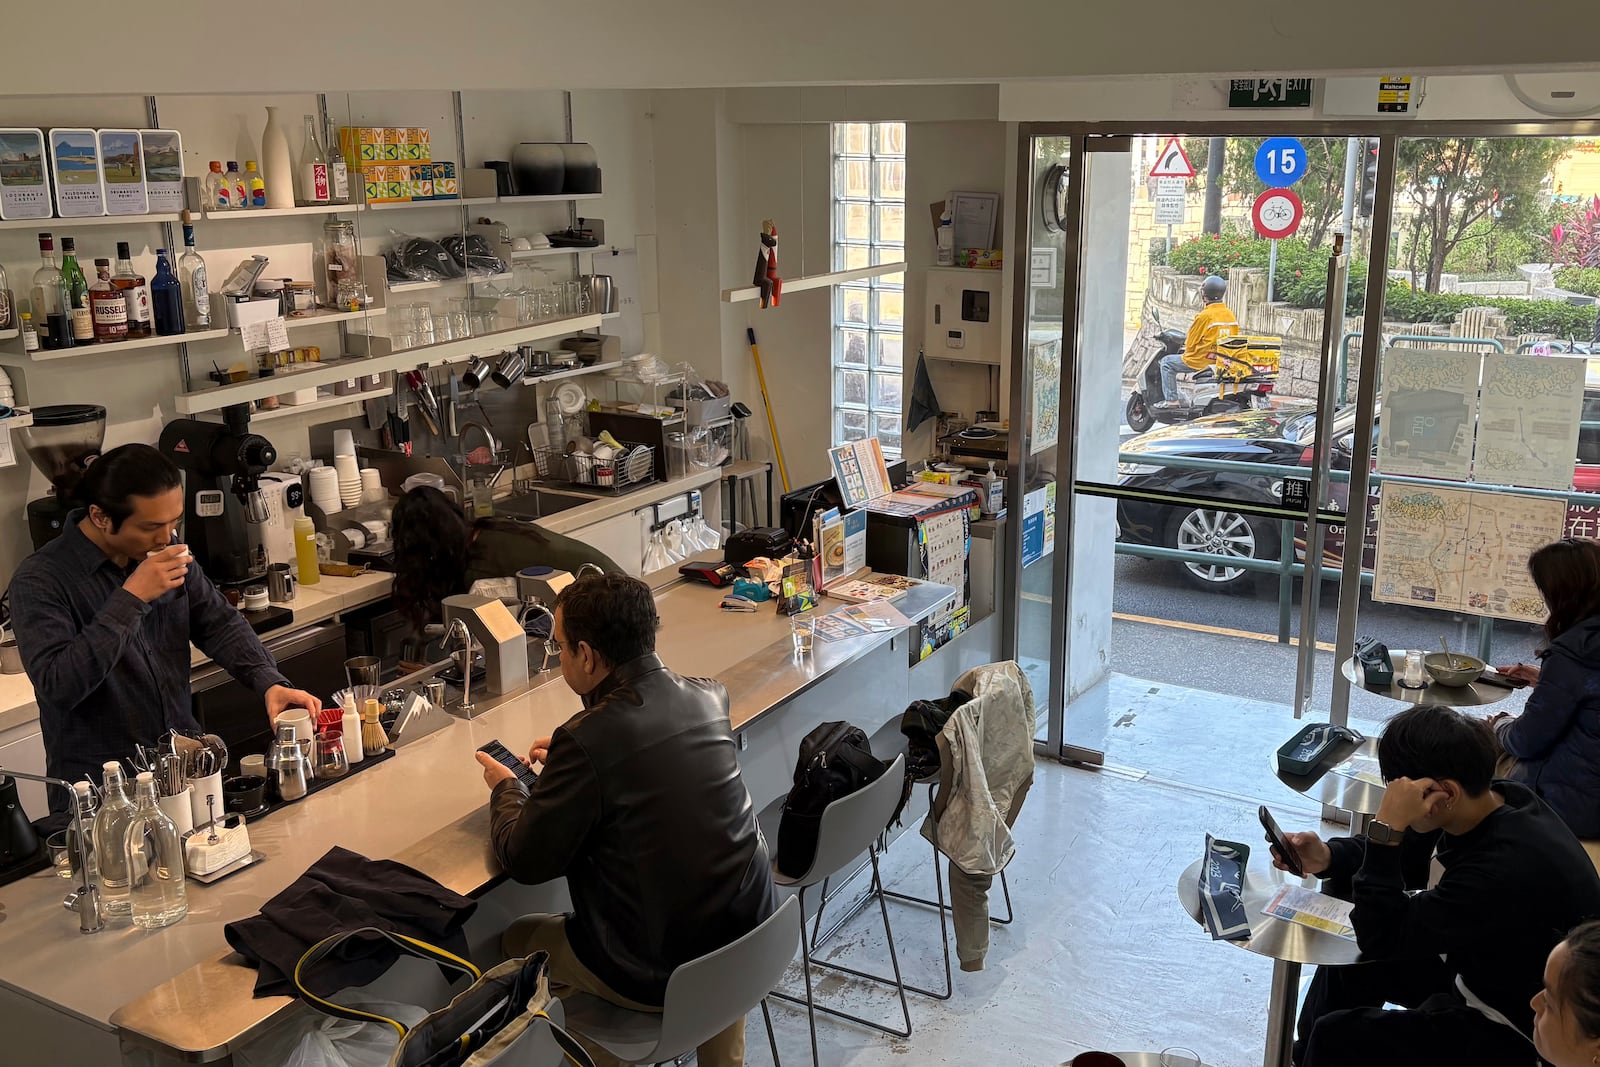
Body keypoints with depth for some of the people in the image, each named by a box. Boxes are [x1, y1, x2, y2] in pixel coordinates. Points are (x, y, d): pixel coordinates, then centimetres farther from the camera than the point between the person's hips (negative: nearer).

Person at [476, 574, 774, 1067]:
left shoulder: (586, 740, -22)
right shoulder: (710, 697, -5)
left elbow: (525, 862, -10)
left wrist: (505, 786, 8)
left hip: (660, 976, -5)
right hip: (750, 941, 5)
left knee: (520, 939, 20)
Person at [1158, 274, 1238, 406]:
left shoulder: (1205, 316, -19)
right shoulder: (1230, 314, 3)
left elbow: (1190, 343, -12)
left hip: (1201, 360, -8)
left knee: (1166, 362, 9)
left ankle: (1171, 400, 2)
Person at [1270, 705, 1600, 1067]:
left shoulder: (1507, 868, -36)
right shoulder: (1493, 801, -11)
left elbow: (1381, 938, -29)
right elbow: (1403, 859, 4)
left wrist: (1387, 828, -33)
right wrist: (1328, 856, -14)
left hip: (1515, 1034, -9)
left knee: (1337, 1037, -13)